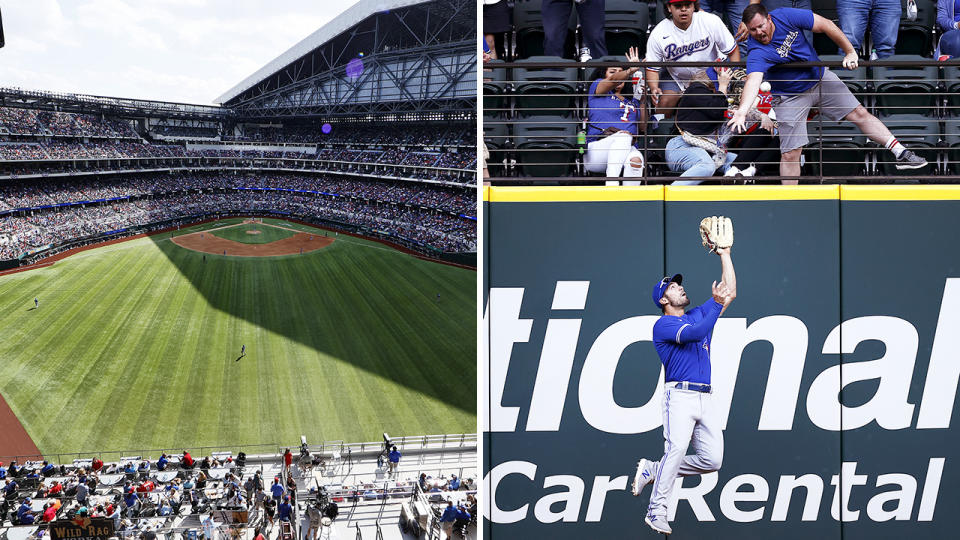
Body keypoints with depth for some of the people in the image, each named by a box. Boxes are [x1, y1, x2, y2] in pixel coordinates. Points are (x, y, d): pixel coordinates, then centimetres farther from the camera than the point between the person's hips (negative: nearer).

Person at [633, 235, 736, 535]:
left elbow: (730, 292, 21)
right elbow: (695, 333, -16)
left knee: (712, 459, -4)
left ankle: (652, 470, 12)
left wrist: (724, 254, 19)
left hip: (706, 398, 7)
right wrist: (717, 303, -10)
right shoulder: (663, 325, 1)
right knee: (676, 448, -24)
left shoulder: (699, 315, 23)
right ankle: (656, 512, -19)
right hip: (680, 395, -7)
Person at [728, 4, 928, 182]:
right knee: (790, 154, -8)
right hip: (790, 97, -4)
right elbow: (753, 80, -47)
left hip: (820, 77, 4)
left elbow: (826, 25, -11)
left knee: (859, 114, 4)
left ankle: (900, 153, 15)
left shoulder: (785, 16, -20)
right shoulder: (756, 53, -30)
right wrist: (742, 111, -65)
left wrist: (850, 52, -11)